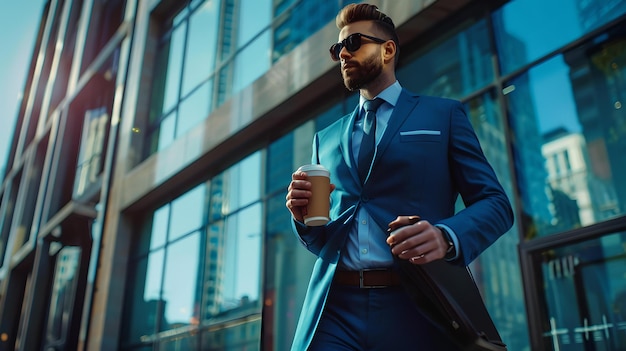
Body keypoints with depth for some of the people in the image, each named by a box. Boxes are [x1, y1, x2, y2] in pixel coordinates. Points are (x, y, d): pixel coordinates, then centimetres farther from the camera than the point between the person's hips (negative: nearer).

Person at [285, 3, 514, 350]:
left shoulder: (444, 114, 8)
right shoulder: (325, 139, 18)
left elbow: (495, 203, 1)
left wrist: (448, 236, -19)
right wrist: (303, 216, -3)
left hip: (418, 309, -2)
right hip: (334, 310, 3)